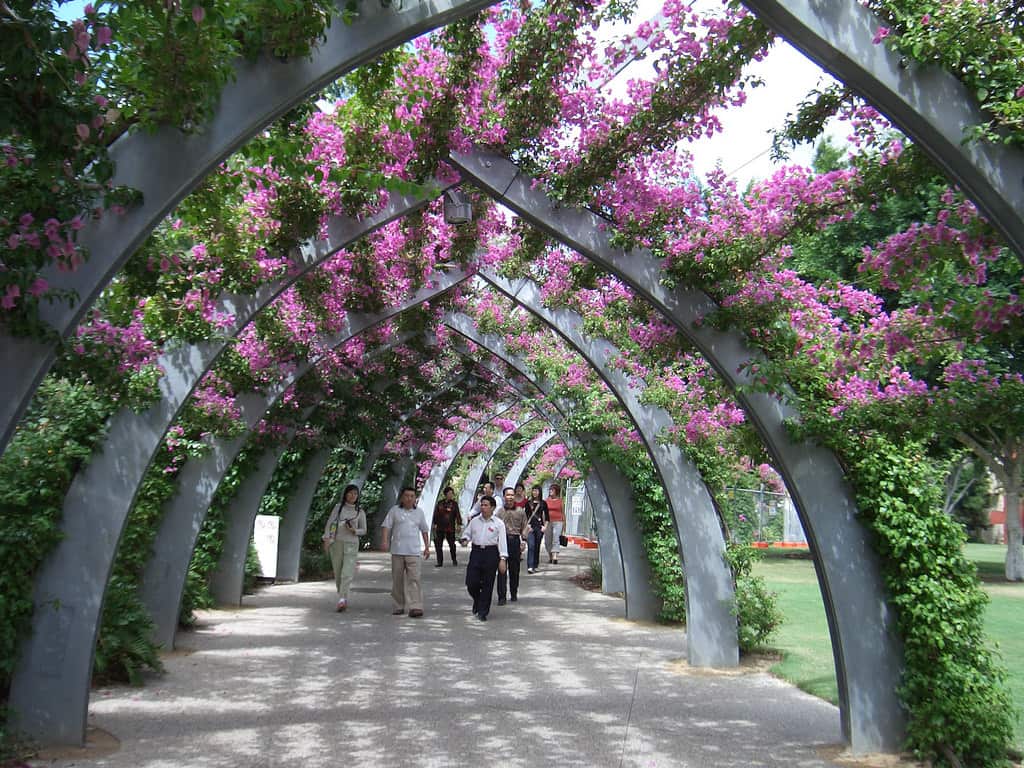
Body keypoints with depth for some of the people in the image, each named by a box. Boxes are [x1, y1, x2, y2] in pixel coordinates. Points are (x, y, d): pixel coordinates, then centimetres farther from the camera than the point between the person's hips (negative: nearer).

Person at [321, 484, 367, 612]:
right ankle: (344, 598, 22)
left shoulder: (360, 512, 7)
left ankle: (341, 601, -24)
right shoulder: (338, 507, 6)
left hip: (351, 544, -1)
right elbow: (329, 523, 2)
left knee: (347, 573, -15)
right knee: (338, 573, 6)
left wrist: (354, 530, -9)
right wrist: (326, 539, -9)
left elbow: (363, 530, 11)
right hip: (336, 542, 1)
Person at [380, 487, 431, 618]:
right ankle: (398, 606, 17)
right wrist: (384, 541, -14)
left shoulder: (419, 512, 12)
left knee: (414, 579, -10)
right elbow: (386, 526, 0)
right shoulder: (394, 510, 6)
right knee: (397, 580, 7)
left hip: (413, 551, 0)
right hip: (397, 550, 0)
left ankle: (415, 607, -15)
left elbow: (424, 530, 19)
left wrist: (427, 547, 15)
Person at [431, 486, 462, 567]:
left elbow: (457, 514, -2)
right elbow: (436, 514, 12)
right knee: (438, 545, 0)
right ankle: (440, 562, 7)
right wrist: (434, 524, 10)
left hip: (450, 528, -2)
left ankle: (454, 560, 26)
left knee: (452, 544, 7)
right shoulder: (440, 503, 7)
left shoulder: (454, 504, 0)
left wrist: (459, 524, -10)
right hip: (440, 528, 2)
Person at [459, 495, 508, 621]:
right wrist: (465, 539, -6)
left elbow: (502, 541, -2)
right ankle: (477, 601, 30)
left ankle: (482, 612, 13)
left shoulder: (498, 524, 1)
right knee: (471, 582, -2)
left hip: (491, 554, -3)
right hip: (476, 552, 3)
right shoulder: (474, 521, 10)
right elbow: (466, 533, 19)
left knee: (487, 585, 1)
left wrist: (503, 559, -10)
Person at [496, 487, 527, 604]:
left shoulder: (520, 511, 7)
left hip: (515, 540, 1)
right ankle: (501, 597, -2)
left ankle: (514, 594, 23)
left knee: (515, 569, 9)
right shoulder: (499, 512, 4)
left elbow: (524, 527, 7)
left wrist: (523, 541, -2)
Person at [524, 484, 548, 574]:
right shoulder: (528, 503, 6)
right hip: (530, 527, -1)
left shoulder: (543, 503, 6)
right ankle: (530, 566, -18)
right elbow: (526, 515, 5)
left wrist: (545, 526, -2)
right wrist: (528, 525, -6)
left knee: (537, 547, 8)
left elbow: (546, 516, 8)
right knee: (531, 546, -12)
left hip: (539, 527, 1)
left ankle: (535, 565, 19)